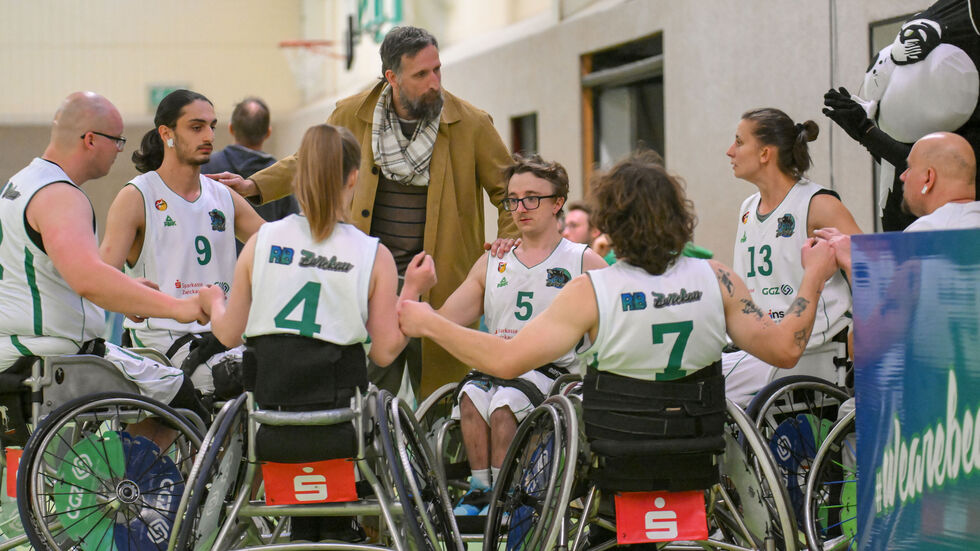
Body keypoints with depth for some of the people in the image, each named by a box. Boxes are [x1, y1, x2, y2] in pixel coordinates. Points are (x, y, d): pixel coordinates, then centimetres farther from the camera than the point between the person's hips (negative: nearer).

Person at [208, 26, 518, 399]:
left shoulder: (471, 125, -1)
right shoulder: (352, 116, 4)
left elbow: (509, 190, 12)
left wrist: (509, 238, -5)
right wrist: (255, 185, 10)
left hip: (438, 290, -1)